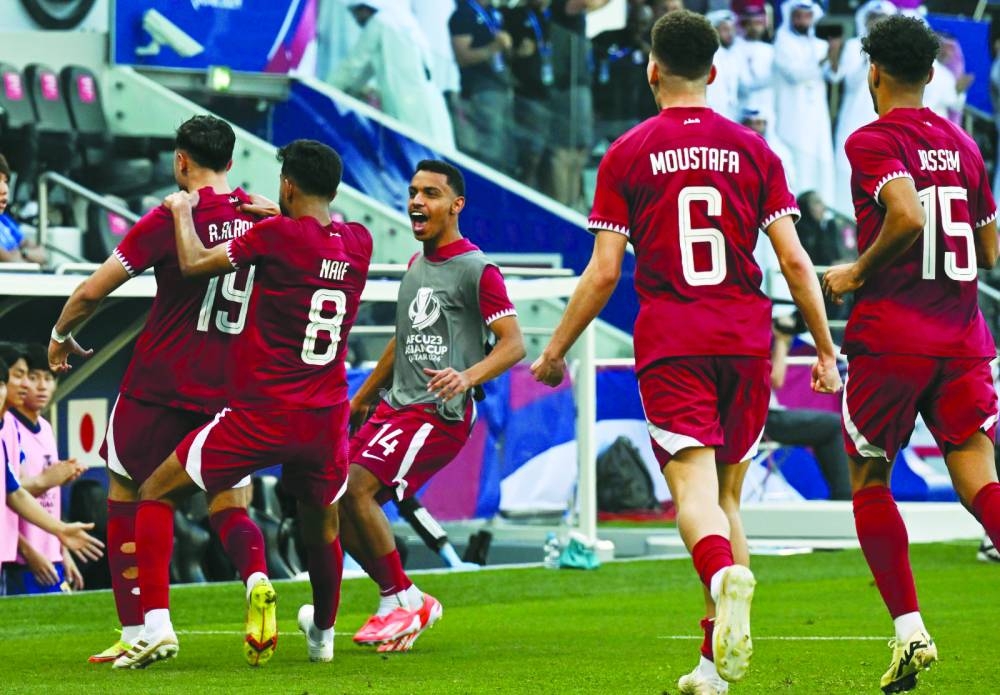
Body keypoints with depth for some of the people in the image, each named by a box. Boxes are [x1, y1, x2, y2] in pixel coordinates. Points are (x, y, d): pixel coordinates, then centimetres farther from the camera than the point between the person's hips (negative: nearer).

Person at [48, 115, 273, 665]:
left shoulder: (169, 218, -10)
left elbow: (92, 292, -8)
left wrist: (61, 336, 9)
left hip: (158, 387, -4)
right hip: (231, 389, 4)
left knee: (125, 495, 11)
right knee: (230, 506, 11)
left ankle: (134, 634, 7)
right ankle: (256, 579, -21)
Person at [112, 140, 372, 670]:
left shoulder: (277, 235, -13)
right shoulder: (358, 243, 4)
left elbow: (195, 263, -7)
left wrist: (182, 210, 9)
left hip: (260, 416, -5)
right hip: (326, 419, 5)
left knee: (156, 493, 7)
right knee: (322, 522, 28)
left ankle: (156, 623, -5)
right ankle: (322, 635, 45)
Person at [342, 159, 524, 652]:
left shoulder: (477, 270, -9)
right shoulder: (415, 265, 17)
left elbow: (513, 343, -14)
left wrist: (468, 377, -31)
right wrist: (360, 400, 31)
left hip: (438, 411, -9)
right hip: (396, 405, 9)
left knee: (357, 486, -22)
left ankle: (402, 600, -9)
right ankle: (399, 601, 11)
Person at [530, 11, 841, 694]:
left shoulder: (627, 156, 3)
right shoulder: (753, 150, 8)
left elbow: (604, 272, 0)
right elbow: (795, 261, 3)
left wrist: (555, 351, 11)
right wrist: (826, 349, 12)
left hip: (670, 343, -2)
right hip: (746, 341, 2)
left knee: (694, 486, -12)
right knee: (727, 495, 12)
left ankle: (726, 575, -45)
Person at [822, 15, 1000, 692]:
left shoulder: (874, 141, -7)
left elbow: (907, 218, -24)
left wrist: (857, 273, -9)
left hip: (891, 333, -5)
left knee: (869, 482, 11)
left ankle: (910, 631, 4)